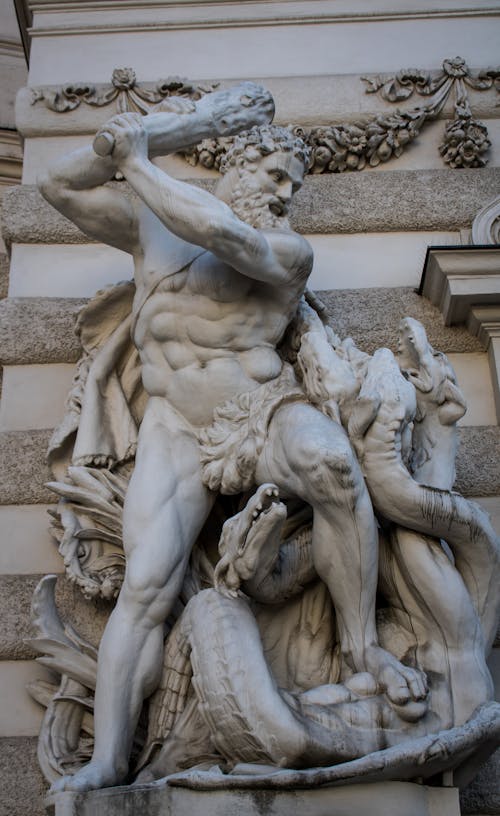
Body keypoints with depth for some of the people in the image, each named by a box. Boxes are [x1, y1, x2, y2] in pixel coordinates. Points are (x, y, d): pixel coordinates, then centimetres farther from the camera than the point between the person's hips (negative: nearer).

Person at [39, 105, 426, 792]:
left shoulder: (288, 251, 1)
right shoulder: (153, 229, 14)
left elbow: (224, 234, -20)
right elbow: (60, 188, 13)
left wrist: (138, 163, -13)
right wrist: (122, 139, -3)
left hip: (263, 414, -1)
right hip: (176, 432, 2)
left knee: (333, 464, -37)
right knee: (145, 586, -17)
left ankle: (362, 645, -21)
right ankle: (107, 763, -17)